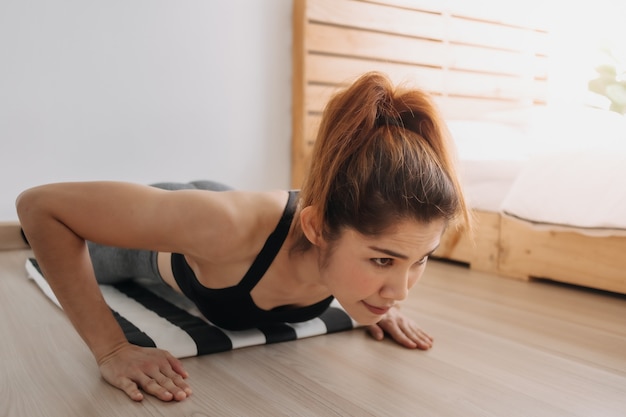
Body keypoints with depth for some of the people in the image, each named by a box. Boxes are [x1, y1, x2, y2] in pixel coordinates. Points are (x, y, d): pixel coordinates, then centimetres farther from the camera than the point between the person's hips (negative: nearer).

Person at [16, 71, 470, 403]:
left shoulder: (363, 224, -36)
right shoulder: (229, 224, -51)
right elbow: (41, 204, -41)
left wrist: (382, 302, -19)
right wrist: (112, 349, -42)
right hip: (161, 223, -3)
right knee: (82, 260, 34)